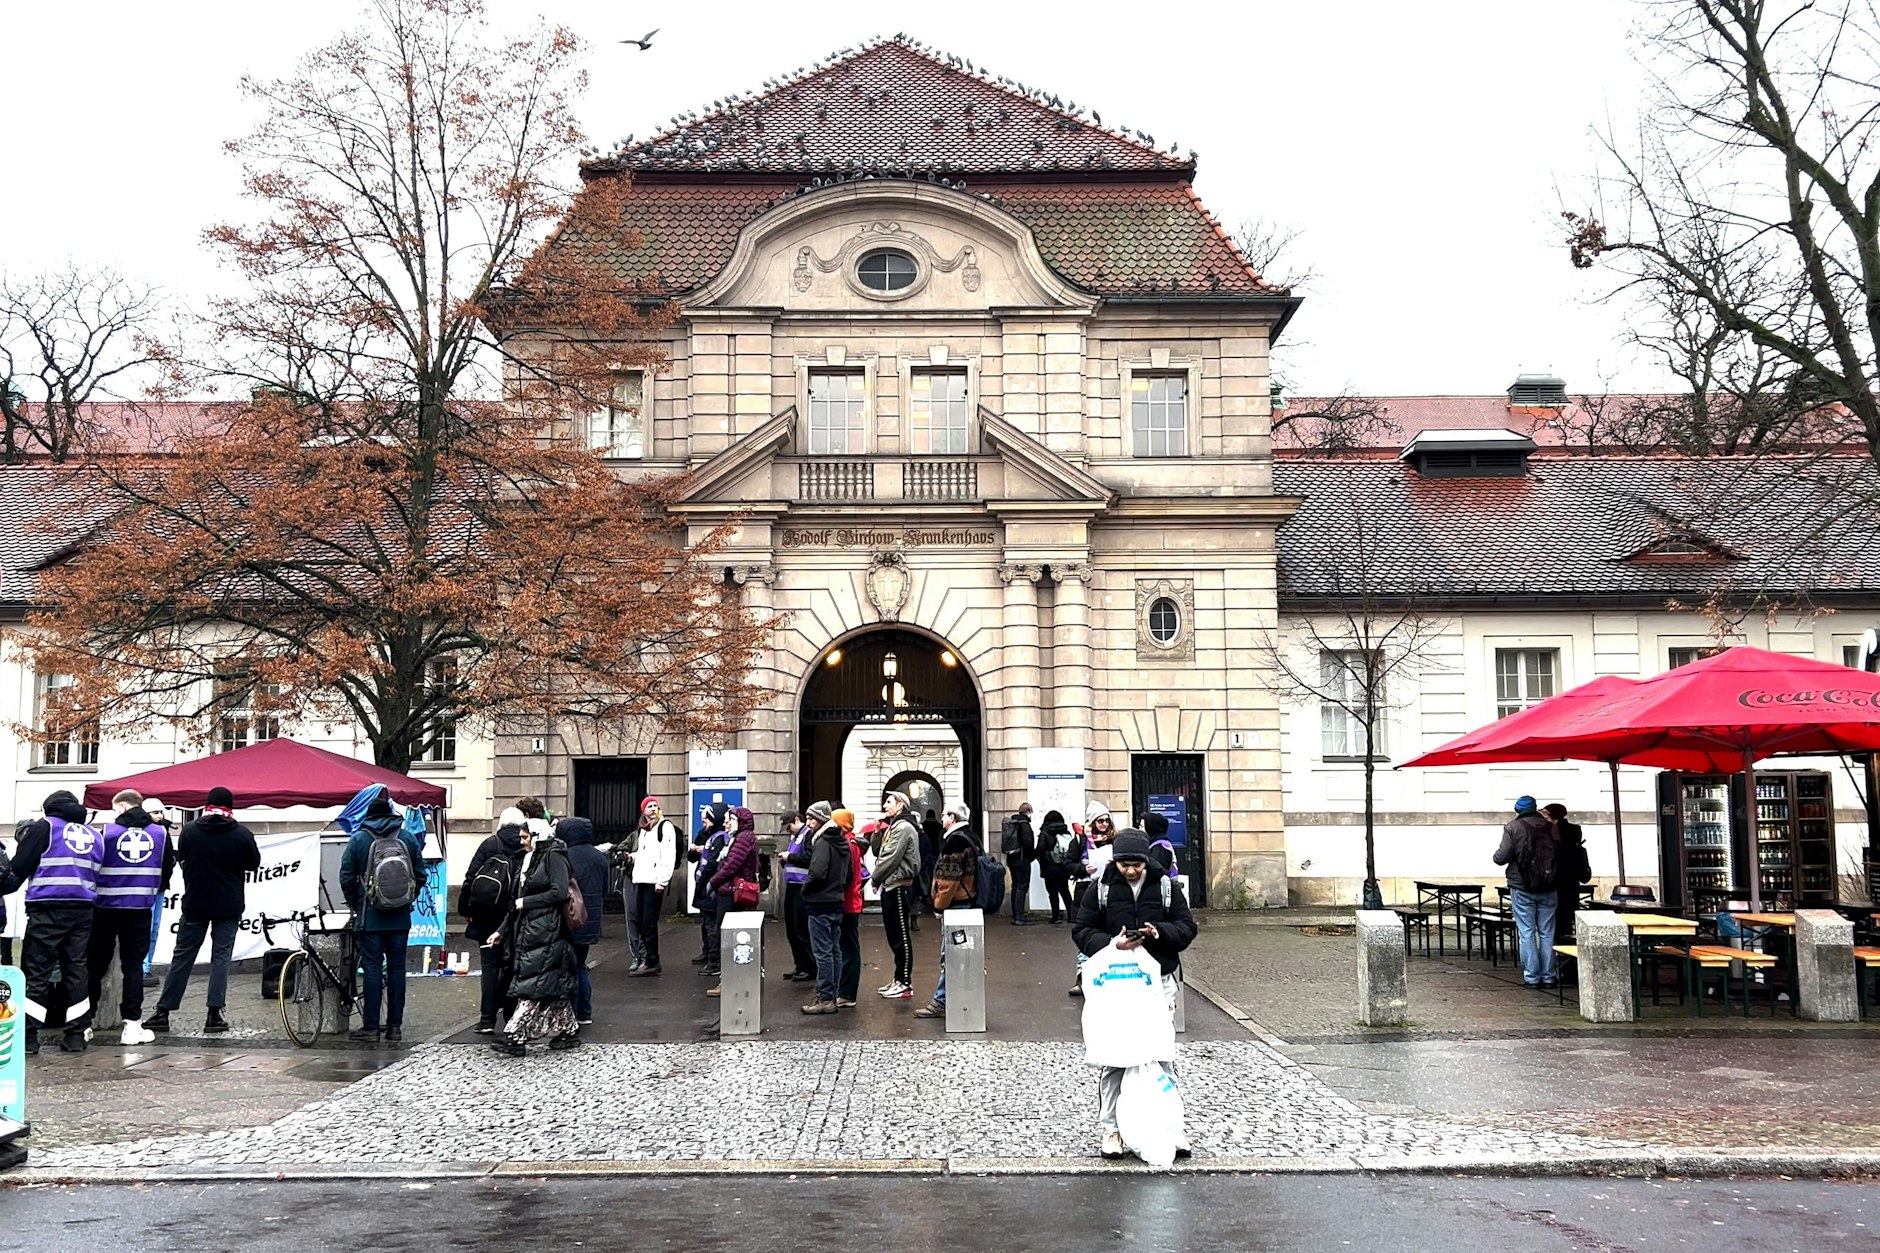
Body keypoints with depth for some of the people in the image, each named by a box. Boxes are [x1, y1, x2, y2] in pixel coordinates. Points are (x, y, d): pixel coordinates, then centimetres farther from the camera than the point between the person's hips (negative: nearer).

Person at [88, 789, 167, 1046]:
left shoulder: (106, 830, -6)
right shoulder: (160, 832, 1)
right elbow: (166, 871, 8)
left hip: (105, 909, -1)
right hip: (140, 910, 1)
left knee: (95, 965, 10)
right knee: (133, 966, 5)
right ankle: (132, 1024, 0)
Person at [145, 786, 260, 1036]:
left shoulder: (189, 831, -5)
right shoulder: (242, 834, -8)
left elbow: (181, 859, 11)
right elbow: (254, 864, 5)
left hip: (195, 904, 1)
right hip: (229, 906, -1)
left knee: (182, 957, 9)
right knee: (221, 957, 3)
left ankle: (163, 1013, 11)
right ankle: (214, 1015, -2)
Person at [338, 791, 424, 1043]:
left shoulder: (358, 839, -2)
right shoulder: (408, 838, 4)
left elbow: (347, 878, -2)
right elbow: (420, 875, 6)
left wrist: (354, 905, 13)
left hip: (370, 916, -2)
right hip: (400, 917, 2)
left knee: (372, 968, 0)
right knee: (397, 968, 6)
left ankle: (370, 1027, 2)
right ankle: (395, 1027, 9)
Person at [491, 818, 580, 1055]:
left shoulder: (553, 856, -9)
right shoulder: (531, 858, 18)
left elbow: (560, 893, -17)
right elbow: (520, 897, 20)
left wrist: (526, 902, -12)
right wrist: (503, 930, 16)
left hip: (546, 931, -9)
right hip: (531, 929, 9)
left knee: (534, 983, -8)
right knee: (554, 983, 11)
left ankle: (514, 1036, -10)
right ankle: (568, 1031, 17)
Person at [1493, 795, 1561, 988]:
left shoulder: (1513, 827, -6)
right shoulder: (1550, 826, 5)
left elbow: (1502, 857, -11)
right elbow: (1561, 854, 7)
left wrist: (1496, 855, 11)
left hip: (1522, 888, -3)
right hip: (1548, 887, 3)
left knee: (1527, 932, 2)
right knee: (1547, 933, 9)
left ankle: (1531, 977, 1)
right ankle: (1548, 976, 11)